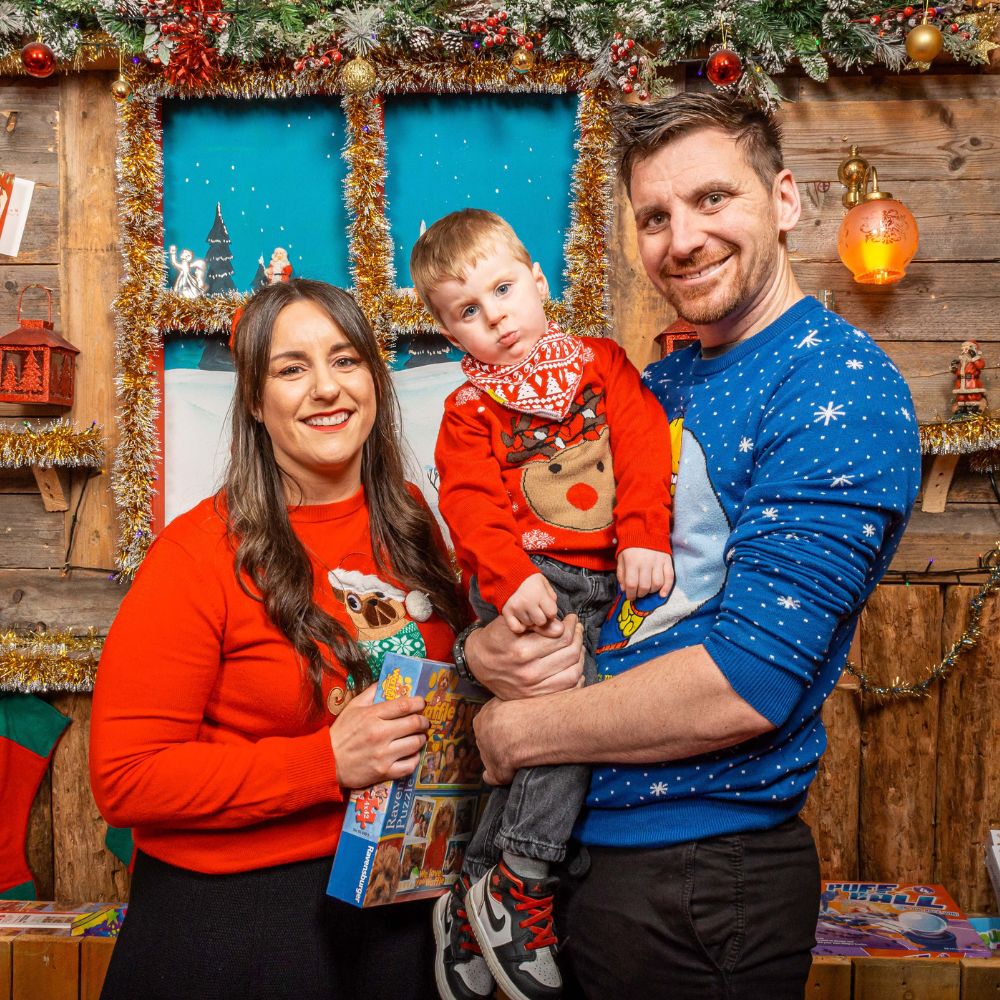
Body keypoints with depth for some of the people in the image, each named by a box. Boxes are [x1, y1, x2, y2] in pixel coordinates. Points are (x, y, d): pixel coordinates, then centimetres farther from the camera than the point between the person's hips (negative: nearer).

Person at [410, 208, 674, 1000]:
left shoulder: (602, 363, 14)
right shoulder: (470, 410, 9)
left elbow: (643, 445, 2)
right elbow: (470, 505, -5)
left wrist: (643, 538, -14)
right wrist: (510, 577, -24)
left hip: (602, 578, 3)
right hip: (524, 575, -2)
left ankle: (470, 910, 17)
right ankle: (518, 888, -11)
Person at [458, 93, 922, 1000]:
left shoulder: (839, 387, -17)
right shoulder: (652, 389, 7)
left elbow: (746, 686, -25)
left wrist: (516, 732, -15)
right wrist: (483, 648, -14)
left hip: (698, 870, -7)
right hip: (561, 836, 7)